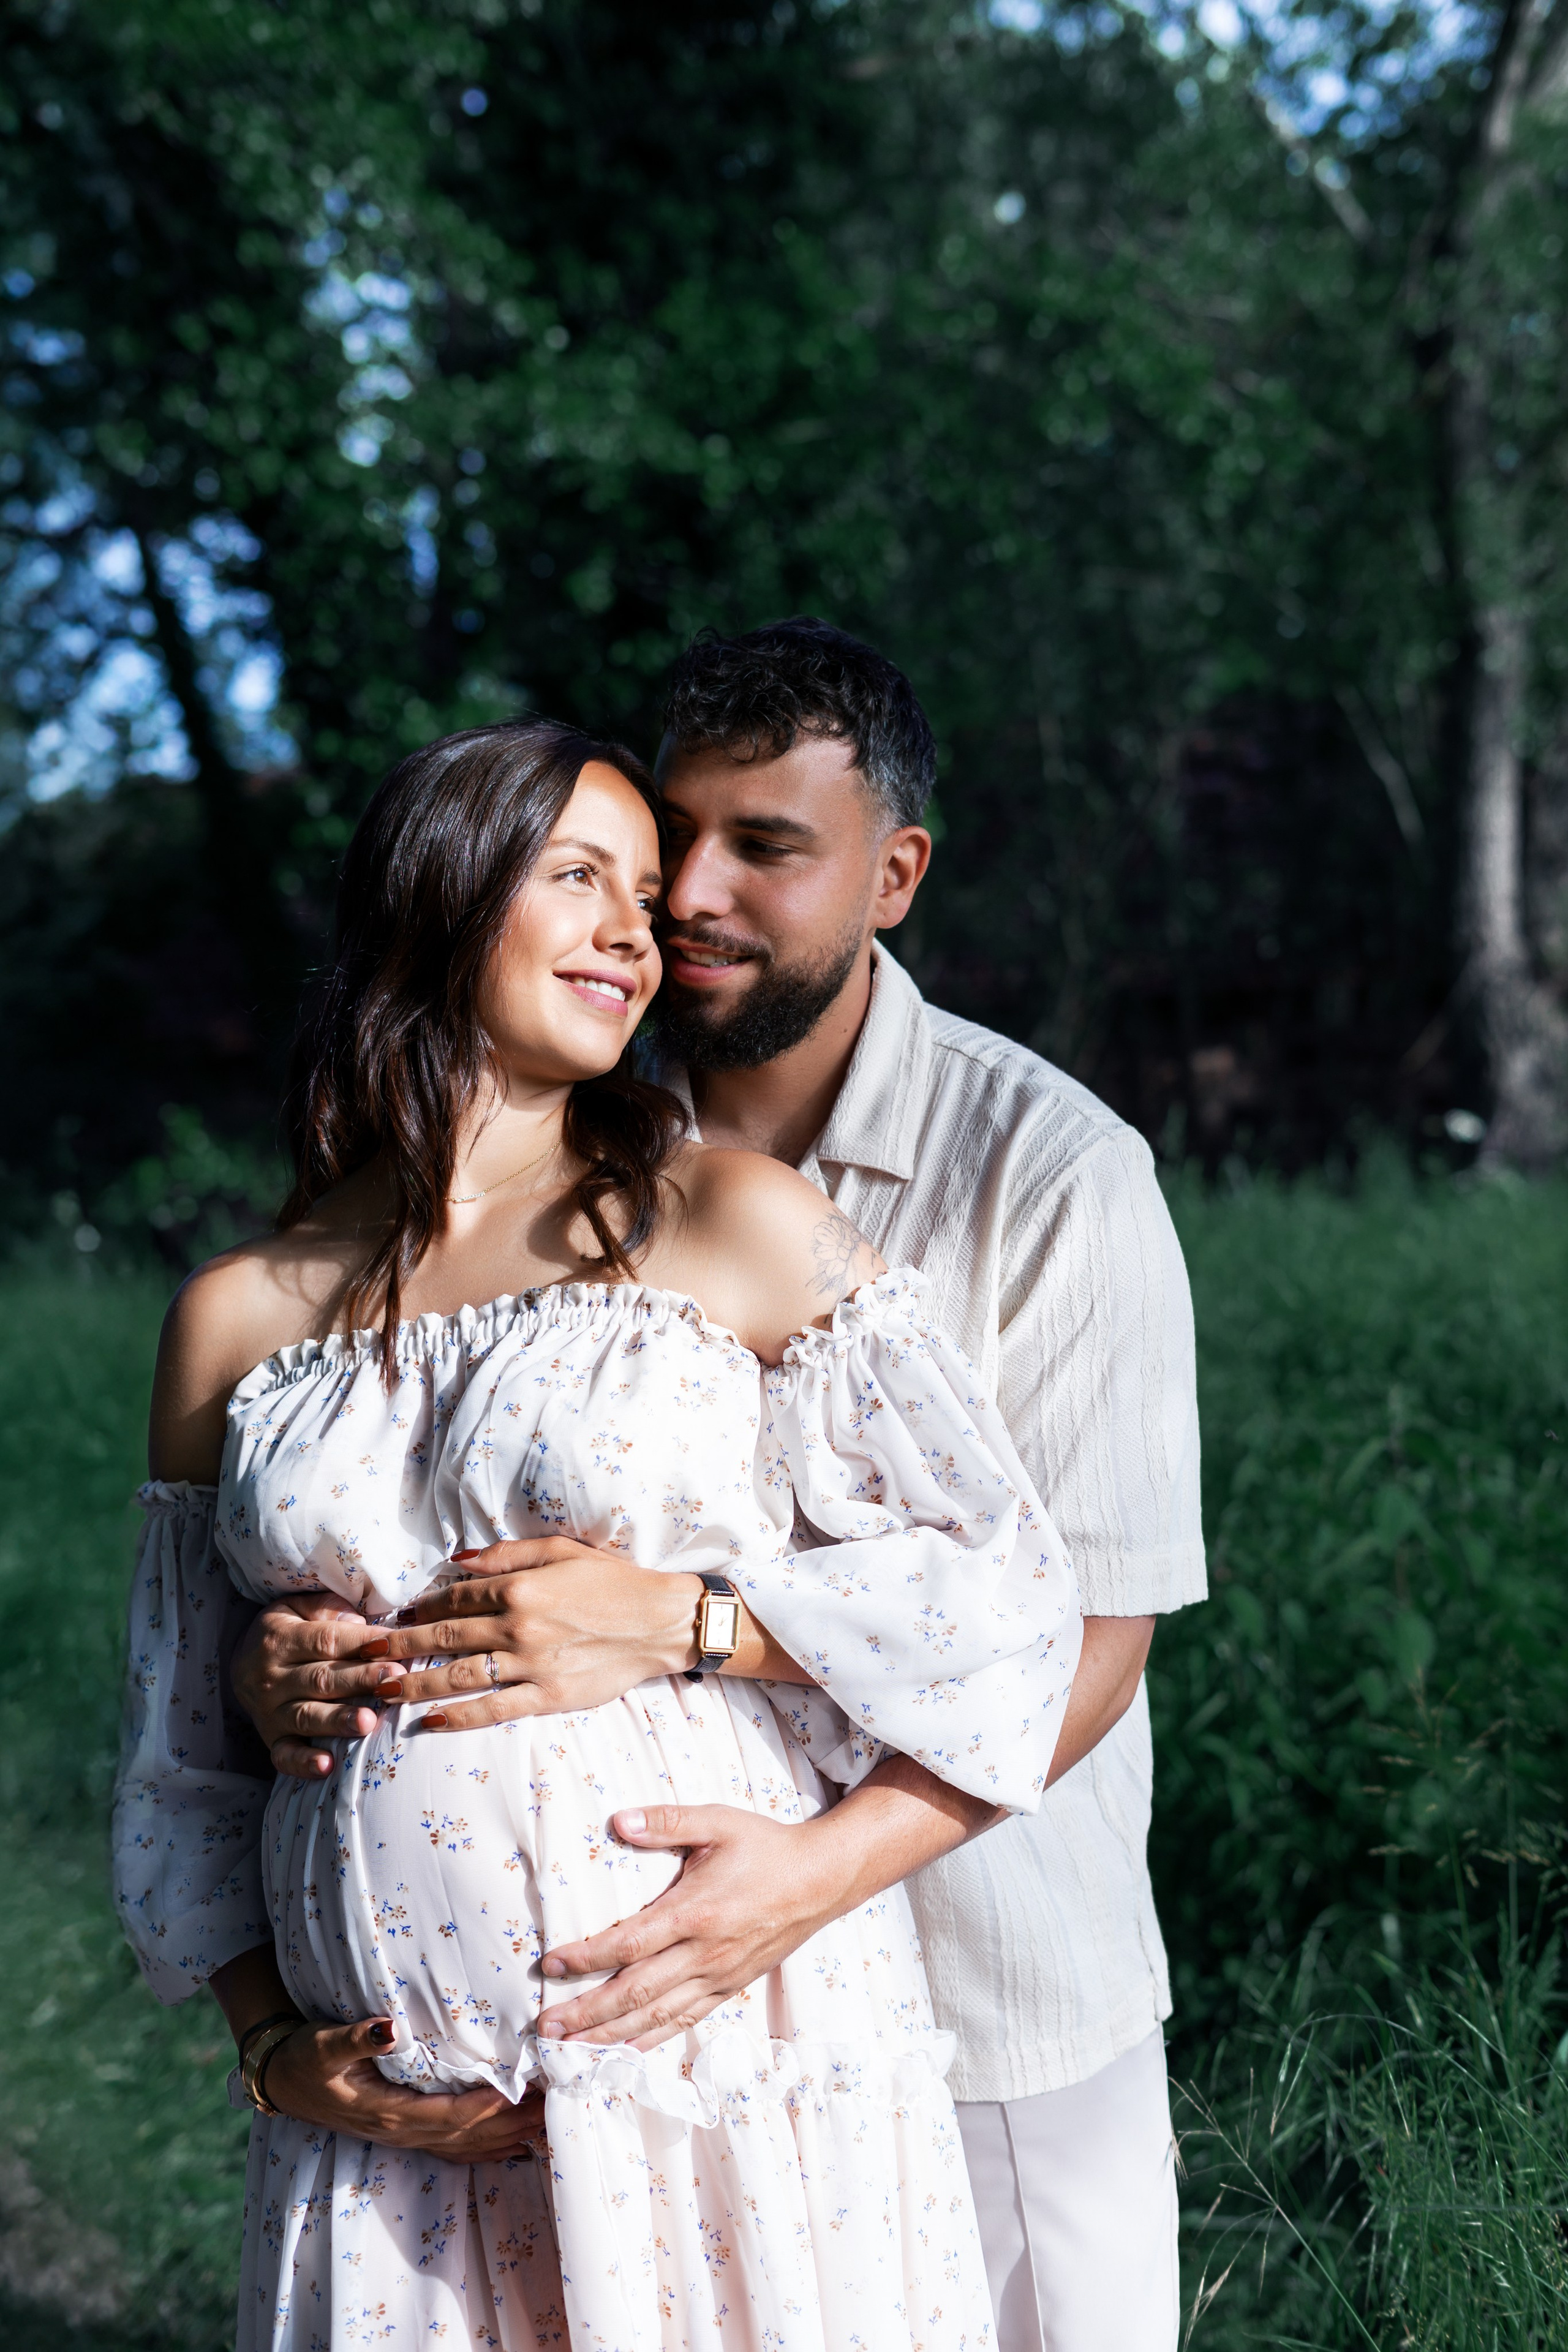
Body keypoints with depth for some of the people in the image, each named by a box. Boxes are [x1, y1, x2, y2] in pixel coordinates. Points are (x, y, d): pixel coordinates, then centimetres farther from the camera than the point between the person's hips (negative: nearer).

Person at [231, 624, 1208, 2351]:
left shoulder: (1054, 1174, -13)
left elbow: (1089, 1629, -16)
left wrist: (820, 1870, -30)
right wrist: (281, 1647, -18)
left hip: (995, 2003, -2)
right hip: (669, 1974, 3)